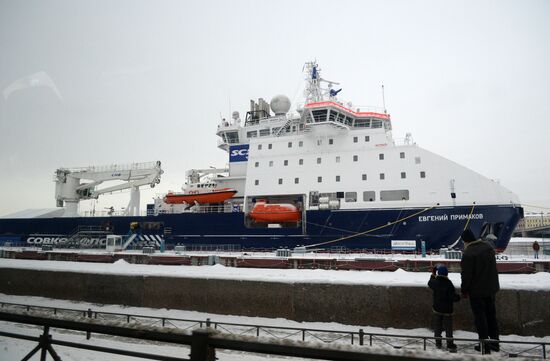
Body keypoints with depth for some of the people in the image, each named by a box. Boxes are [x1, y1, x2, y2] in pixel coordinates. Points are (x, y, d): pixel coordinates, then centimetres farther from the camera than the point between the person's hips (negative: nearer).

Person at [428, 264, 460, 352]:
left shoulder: (435, 282, -4)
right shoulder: (449, 284, -16)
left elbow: (430, 283, 20)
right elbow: (453, 296, -20)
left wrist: (433, 274, 32)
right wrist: (458, 297, 2)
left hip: (437, 309, 3)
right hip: (447, 310, -3)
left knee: (437, 326, 13)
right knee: (448, 327, 4)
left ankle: (438, 343, 17)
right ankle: (450, 344, 2)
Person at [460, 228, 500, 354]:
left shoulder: (468, 253, -24)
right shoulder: (488, 247, 0)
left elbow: (466, 275, -19)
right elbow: (493, 268, 14)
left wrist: (464, 290, -6)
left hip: (477, 291, -7)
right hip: (491, 288, 7)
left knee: (480, 317, 4)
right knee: (491, 315, 19)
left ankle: (484, 345, 9)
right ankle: (495, 342, 28)